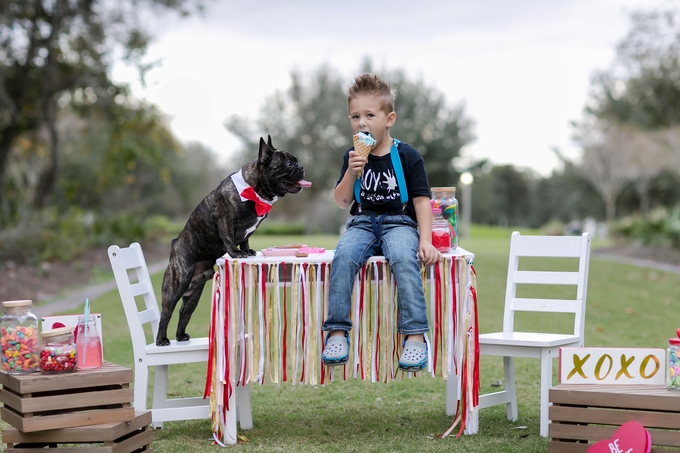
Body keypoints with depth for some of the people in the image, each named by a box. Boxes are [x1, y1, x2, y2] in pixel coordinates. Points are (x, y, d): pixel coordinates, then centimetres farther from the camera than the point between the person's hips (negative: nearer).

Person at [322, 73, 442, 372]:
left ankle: (414, 335, -35)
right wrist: (352, 173, -11)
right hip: (363, 223, 2)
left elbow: (421, 199, -1)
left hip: (399, 222, -2)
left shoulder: (407, 156, 1)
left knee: (403, 258, -36)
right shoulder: (352, 157, 9)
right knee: (343, 256, -31)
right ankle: (337, 331, -28)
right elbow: (341, 202, 7)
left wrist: (425, 240, -13)